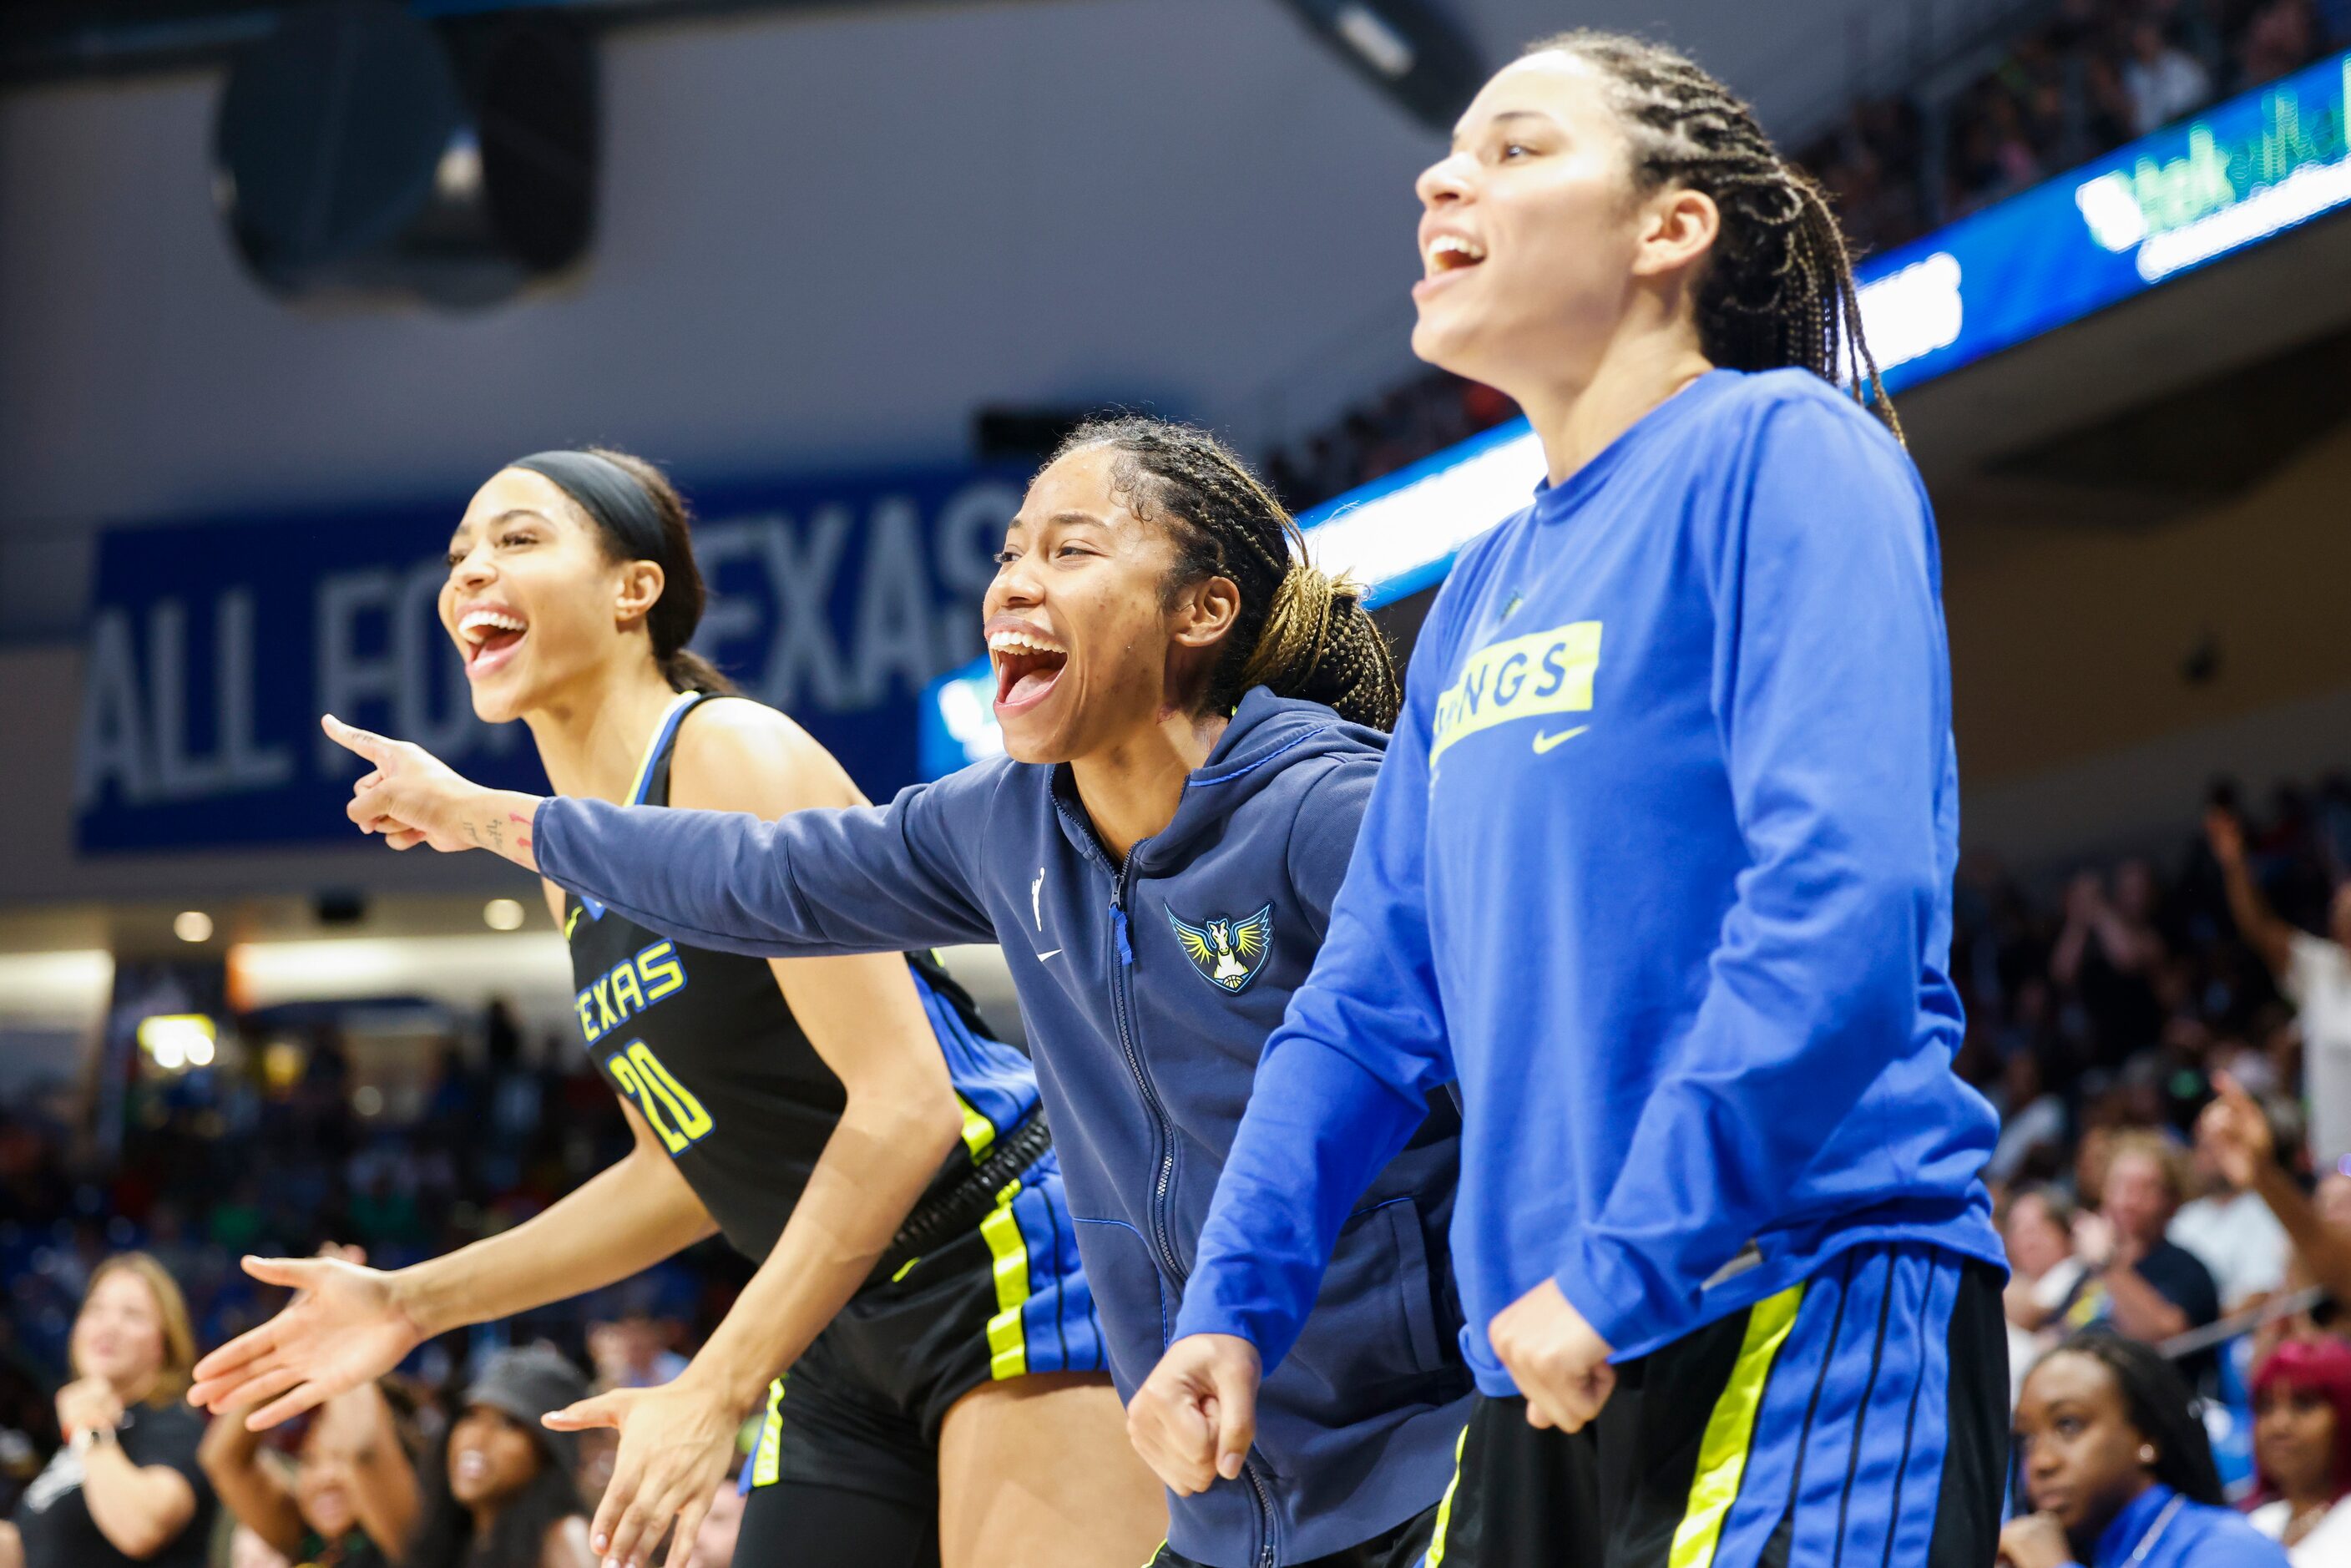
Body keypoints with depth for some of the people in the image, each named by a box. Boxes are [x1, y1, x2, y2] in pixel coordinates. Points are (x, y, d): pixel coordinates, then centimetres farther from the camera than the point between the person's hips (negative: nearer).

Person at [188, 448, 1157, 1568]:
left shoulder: (732, 755, -14)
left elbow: (905, 1105, -21)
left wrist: (716, 1390, -22)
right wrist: (415, 1301, 13)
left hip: (1012, 1262, -8)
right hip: (847, 1342, 9)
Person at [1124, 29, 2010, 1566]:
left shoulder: (1781, 451, -6)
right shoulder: (1487, 589, 18)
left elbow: (1847, 896, -18)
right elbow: (1370, 1002, 20)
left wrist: (1624, 1266, -20)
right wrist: (1233, 1302, 9)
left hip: (1815, 1319, -8)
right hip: (1543, 1365, 8)